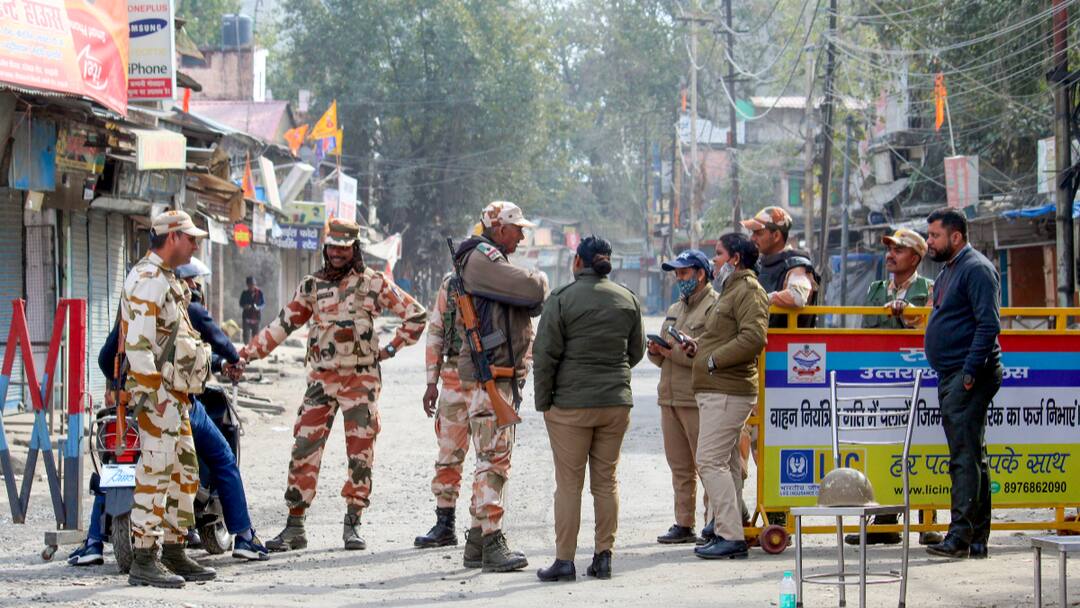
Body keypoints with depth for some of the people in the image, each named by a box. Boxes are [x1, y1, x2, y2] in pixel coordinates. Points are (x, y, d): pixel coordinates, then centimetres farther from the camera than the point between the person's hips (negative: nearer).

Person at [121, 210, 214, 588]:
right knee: (155, 474, -10)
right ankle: (144, 560, -10)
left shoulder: (167, 280, 20)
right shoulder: (148, 279, -13)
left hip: (175, 395, 11)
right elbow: (138, 343, -21)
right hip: (157, 395, -11)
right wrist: (155, 393, -24)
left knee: (184, 473, 13)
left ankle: (174, 555, 19)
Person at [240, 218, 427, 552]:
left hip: (361, 379, -2)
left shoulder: (373, 283, 1)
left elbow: (415, 314, 6)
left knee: (360, 451, 0)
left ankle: (353, 525, 10)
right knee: (304, 449, -3)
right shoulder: (312, 286, 9)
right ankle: (294, 527, 2)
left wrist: (392, 348, 2)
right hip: (321, 378, 2)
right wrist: (245, 354, 3)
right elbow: (283, 325, 10)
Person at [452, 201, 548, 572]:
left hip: (503, 377, 11)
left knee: (493, 458, 13)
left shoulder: (493, 261, 22)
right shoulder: (480, 259, -12)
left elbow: (532, 305, 21)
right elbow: (532, 291, -21)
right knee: (494, 458, -13)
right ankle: (492, 543, -15)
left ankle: (477, 544, 17)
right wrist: (539, 279, 0)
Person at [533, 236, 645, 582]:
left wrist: (543, 401, 1)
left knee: (569, 484, 0)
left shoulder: (562, 299, -8)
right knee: (606, 481, 10)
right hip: (617, 403, 4)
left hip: (571, 405, -4)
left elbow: (545, 355, -8)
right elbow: (636, 352, 15)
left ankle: (565, 560, 0)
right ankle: (603, 557, 10)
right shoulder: (628, 300, 6)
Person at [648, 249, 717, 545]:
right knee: (680, 467, 10)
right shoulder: (675, 310, 22)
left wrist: (676, 351, -17)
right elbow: (663, 359, 25)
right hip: (670, 398, 8)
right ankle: (684, 525, 14)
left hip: (698, 401, -8)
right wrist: (656, 351, 3)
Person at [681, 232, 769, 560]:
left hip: (728, 393, -11)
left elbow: (753, 338, -24)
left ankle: (731, 537, -16)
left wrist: (713, 360, -18)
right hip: (718, 390, 11)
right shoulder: (731, 290, 23)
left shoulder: (748, 291, -11)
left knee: (711, 461, -14)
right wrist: (698, 347, 13)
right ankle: (725, 533, 15)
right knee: (726, 462, 12)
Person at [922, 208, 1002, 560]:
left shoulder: (977, 269, -11)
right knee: (971, 458, 11)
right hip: (950, 377, 10)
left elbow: (989, 324, -18)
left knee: (965, 457, -14)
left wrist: (971, 371, -22)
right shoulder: (948, 271, 20)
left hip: (969, 376, -10)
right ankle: (977, 539, 15)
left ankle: (961, 536, -18)